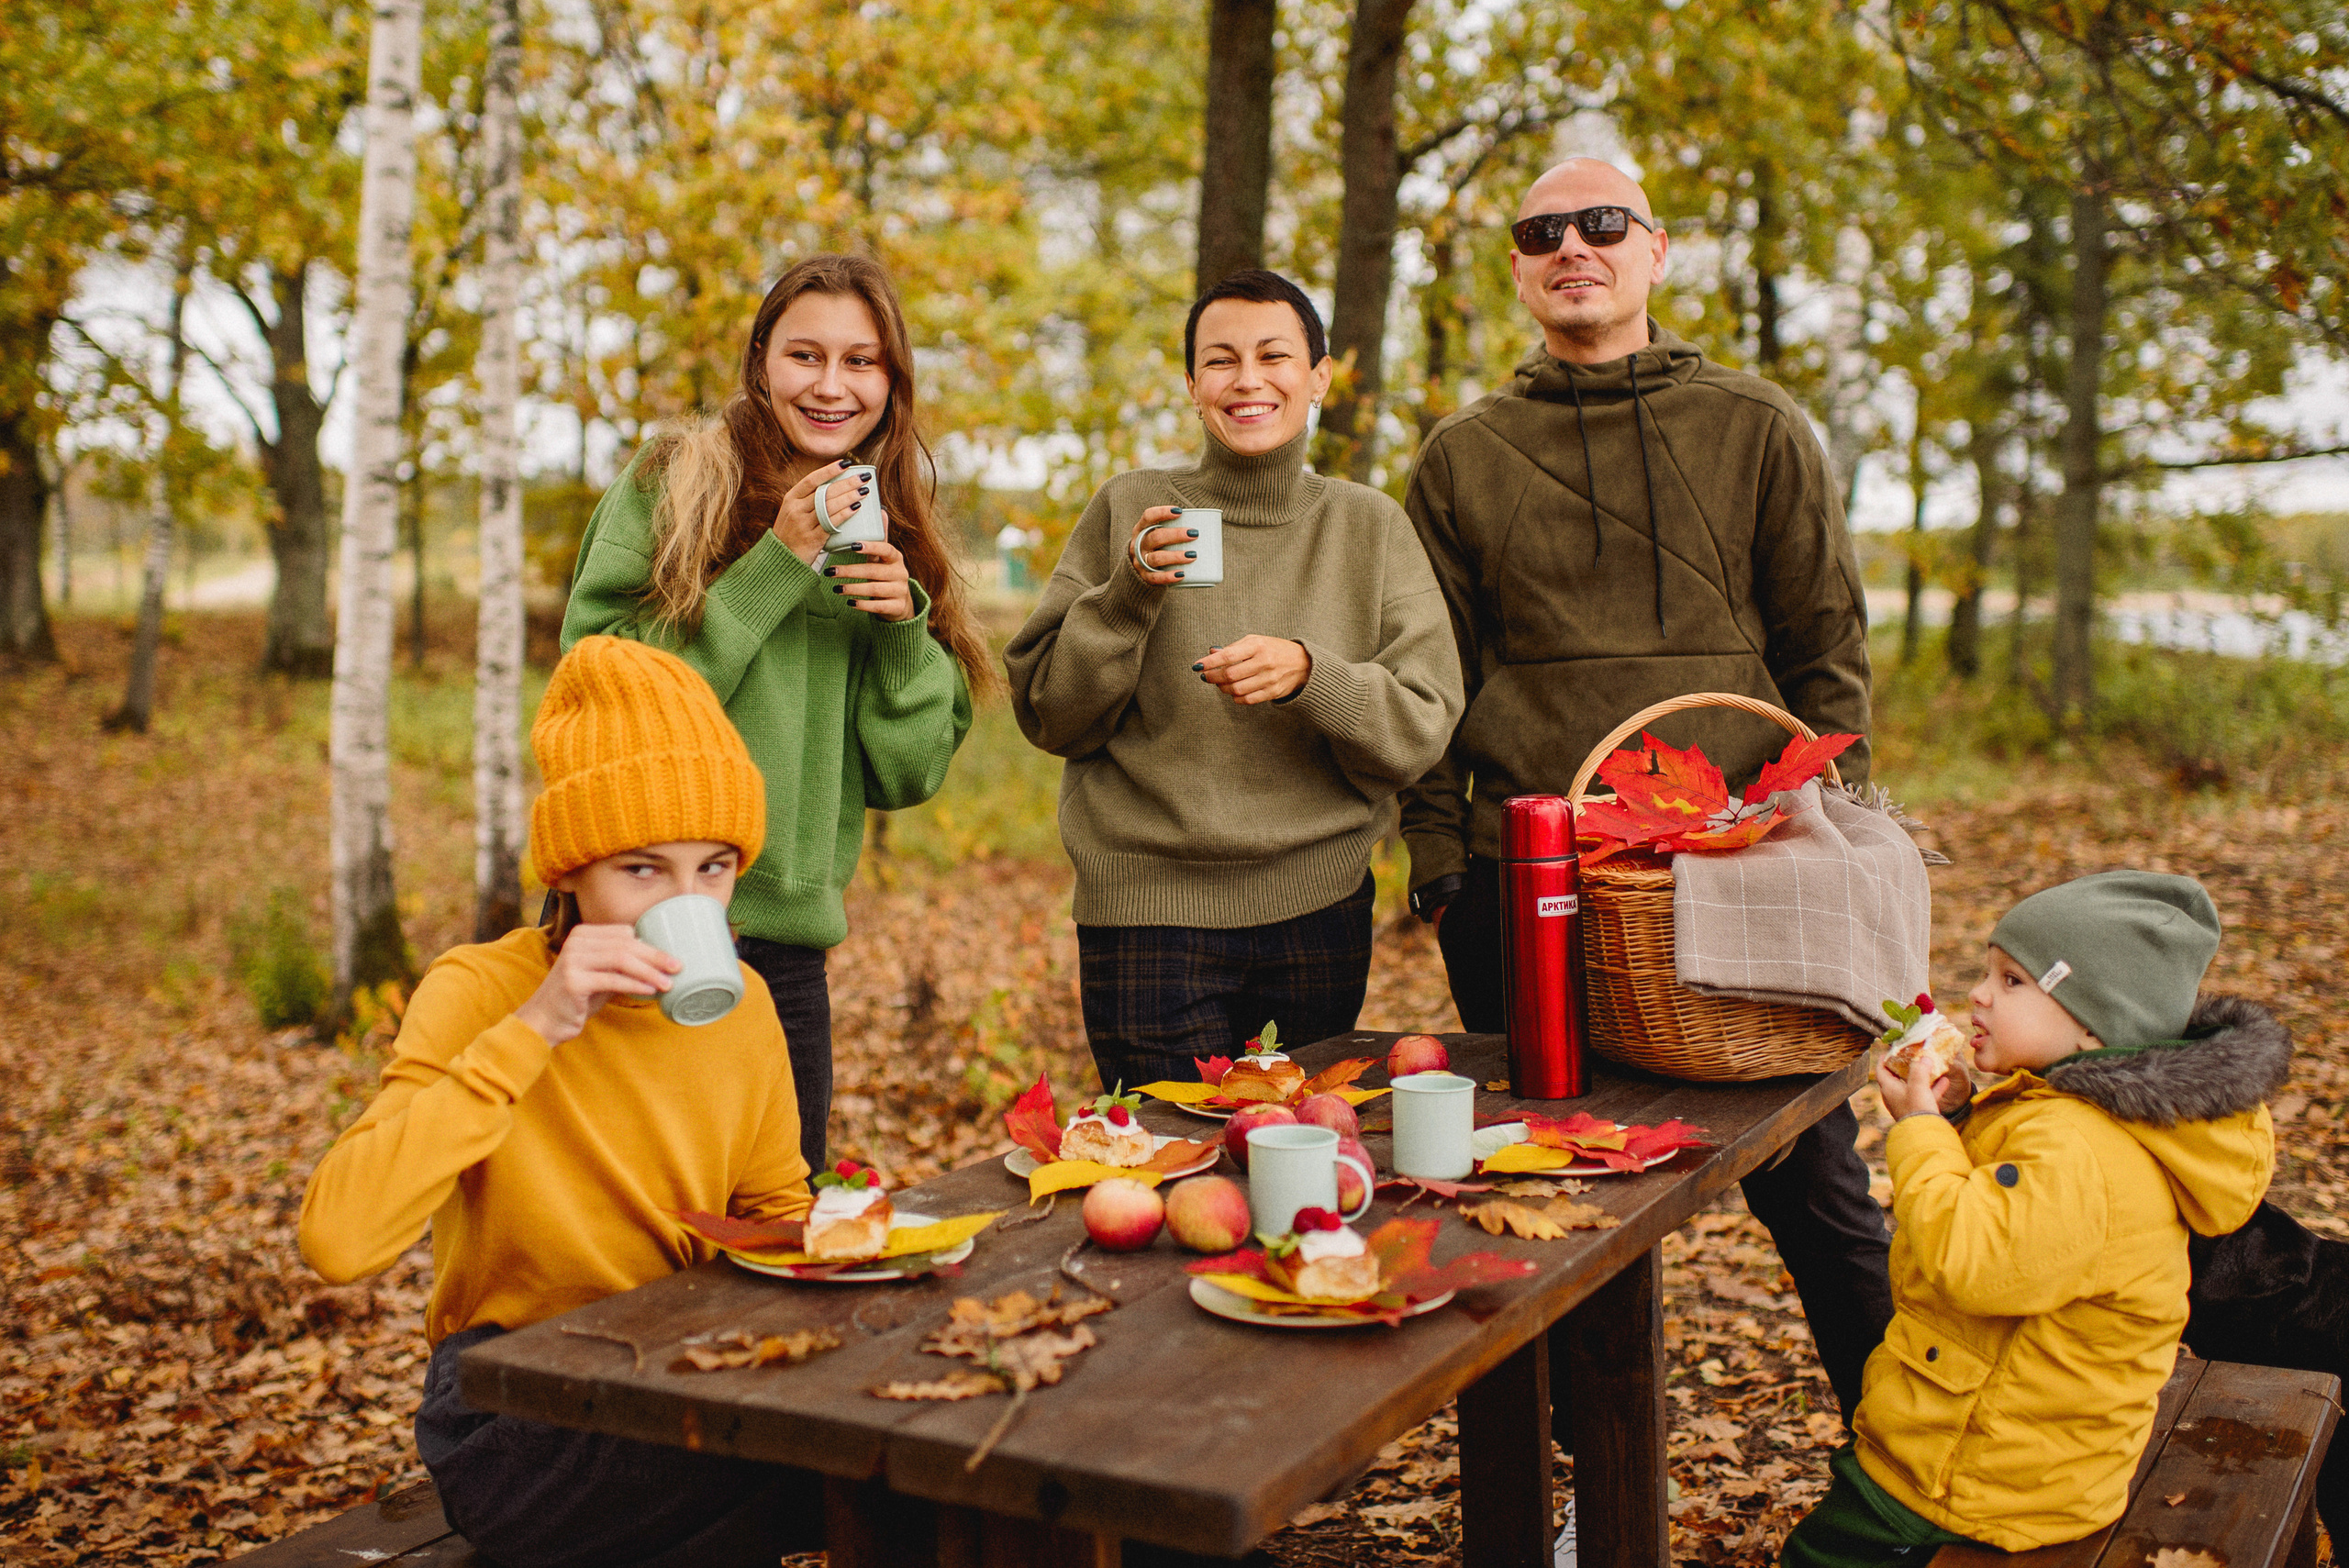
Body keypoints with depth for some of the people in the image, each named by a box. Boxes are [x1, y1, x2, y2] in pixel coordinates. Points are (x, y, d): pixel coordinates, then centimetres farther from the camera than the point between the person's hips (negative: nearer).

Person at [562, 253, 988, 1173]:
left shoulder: (888, 535, 10)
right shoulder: (671, 484, -3)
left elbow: (909, 772, 8)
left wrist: (903, 626, -8)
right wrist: (774, 568, -15)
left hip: (786, 938, 4)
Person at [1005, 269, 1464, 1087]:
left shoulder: (1368, 526, 4)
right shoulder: (1129, 508, 1)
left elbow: (1421, 729, -2)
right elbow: (1047, 716, 0)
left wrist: (1307, 675, -19)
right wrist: (1126, 597, -14)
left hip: (1319, 912, 2)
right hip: (1150, 911, -1)